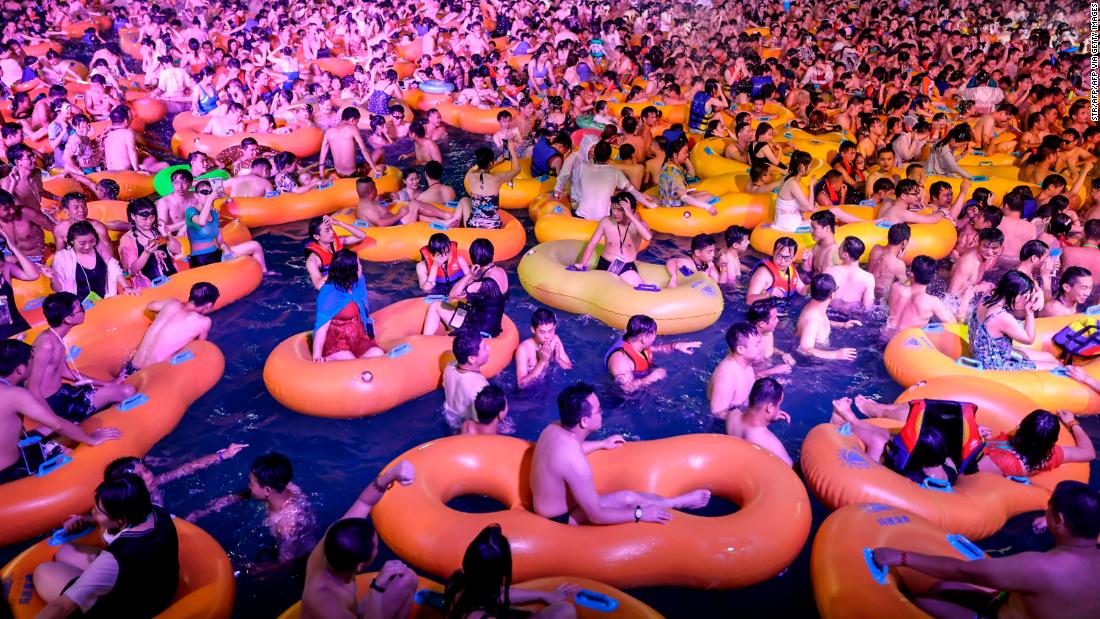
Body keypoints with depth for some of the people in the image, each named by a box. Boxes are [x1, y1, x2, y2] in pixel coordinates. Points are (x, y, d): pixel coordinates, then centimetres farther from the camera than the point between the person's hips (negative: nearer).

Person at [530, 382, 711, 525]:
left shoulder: (554, 429, -9)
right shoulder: (576, 464, -37)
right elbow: (596, 516, -28)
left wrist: (602, 444, 28)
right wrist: (640, 514, -16)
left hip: (546, 507, 8)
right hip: (560, 520, -8)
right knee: (628, 500, -5)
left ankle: (675, 502, 29)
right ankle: (677, 503, 19)